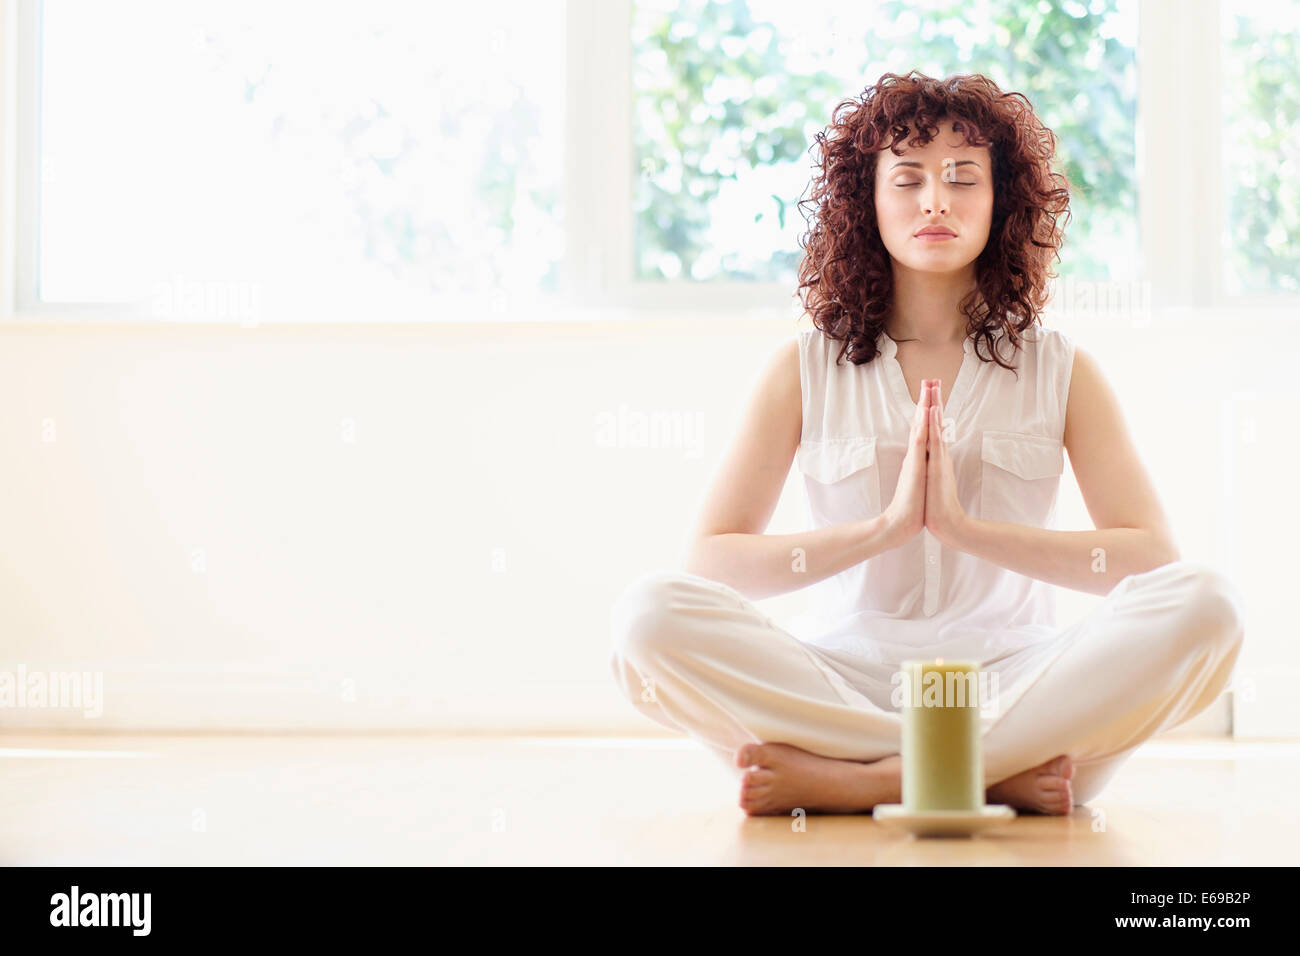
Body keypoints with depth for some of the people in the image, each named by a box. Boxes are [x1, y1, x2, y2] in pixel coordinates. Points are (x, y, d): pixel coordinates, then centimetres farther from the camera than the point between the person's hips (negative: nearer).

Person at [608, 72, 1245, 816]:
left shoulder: (1060, 370, 11)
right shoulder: (808, 368, 9)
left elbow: (1153, 555, -1)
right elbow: (713, 561, -1)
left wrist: (965, 527, -11)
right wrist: (887, 526, -12)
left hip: (1013, 679, 1)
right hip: (843, 677, 0)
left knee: (1205, 604, -27)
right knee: (653, 611, -28)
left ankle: (841, 777, -29)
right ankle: (1000, 775, -29)